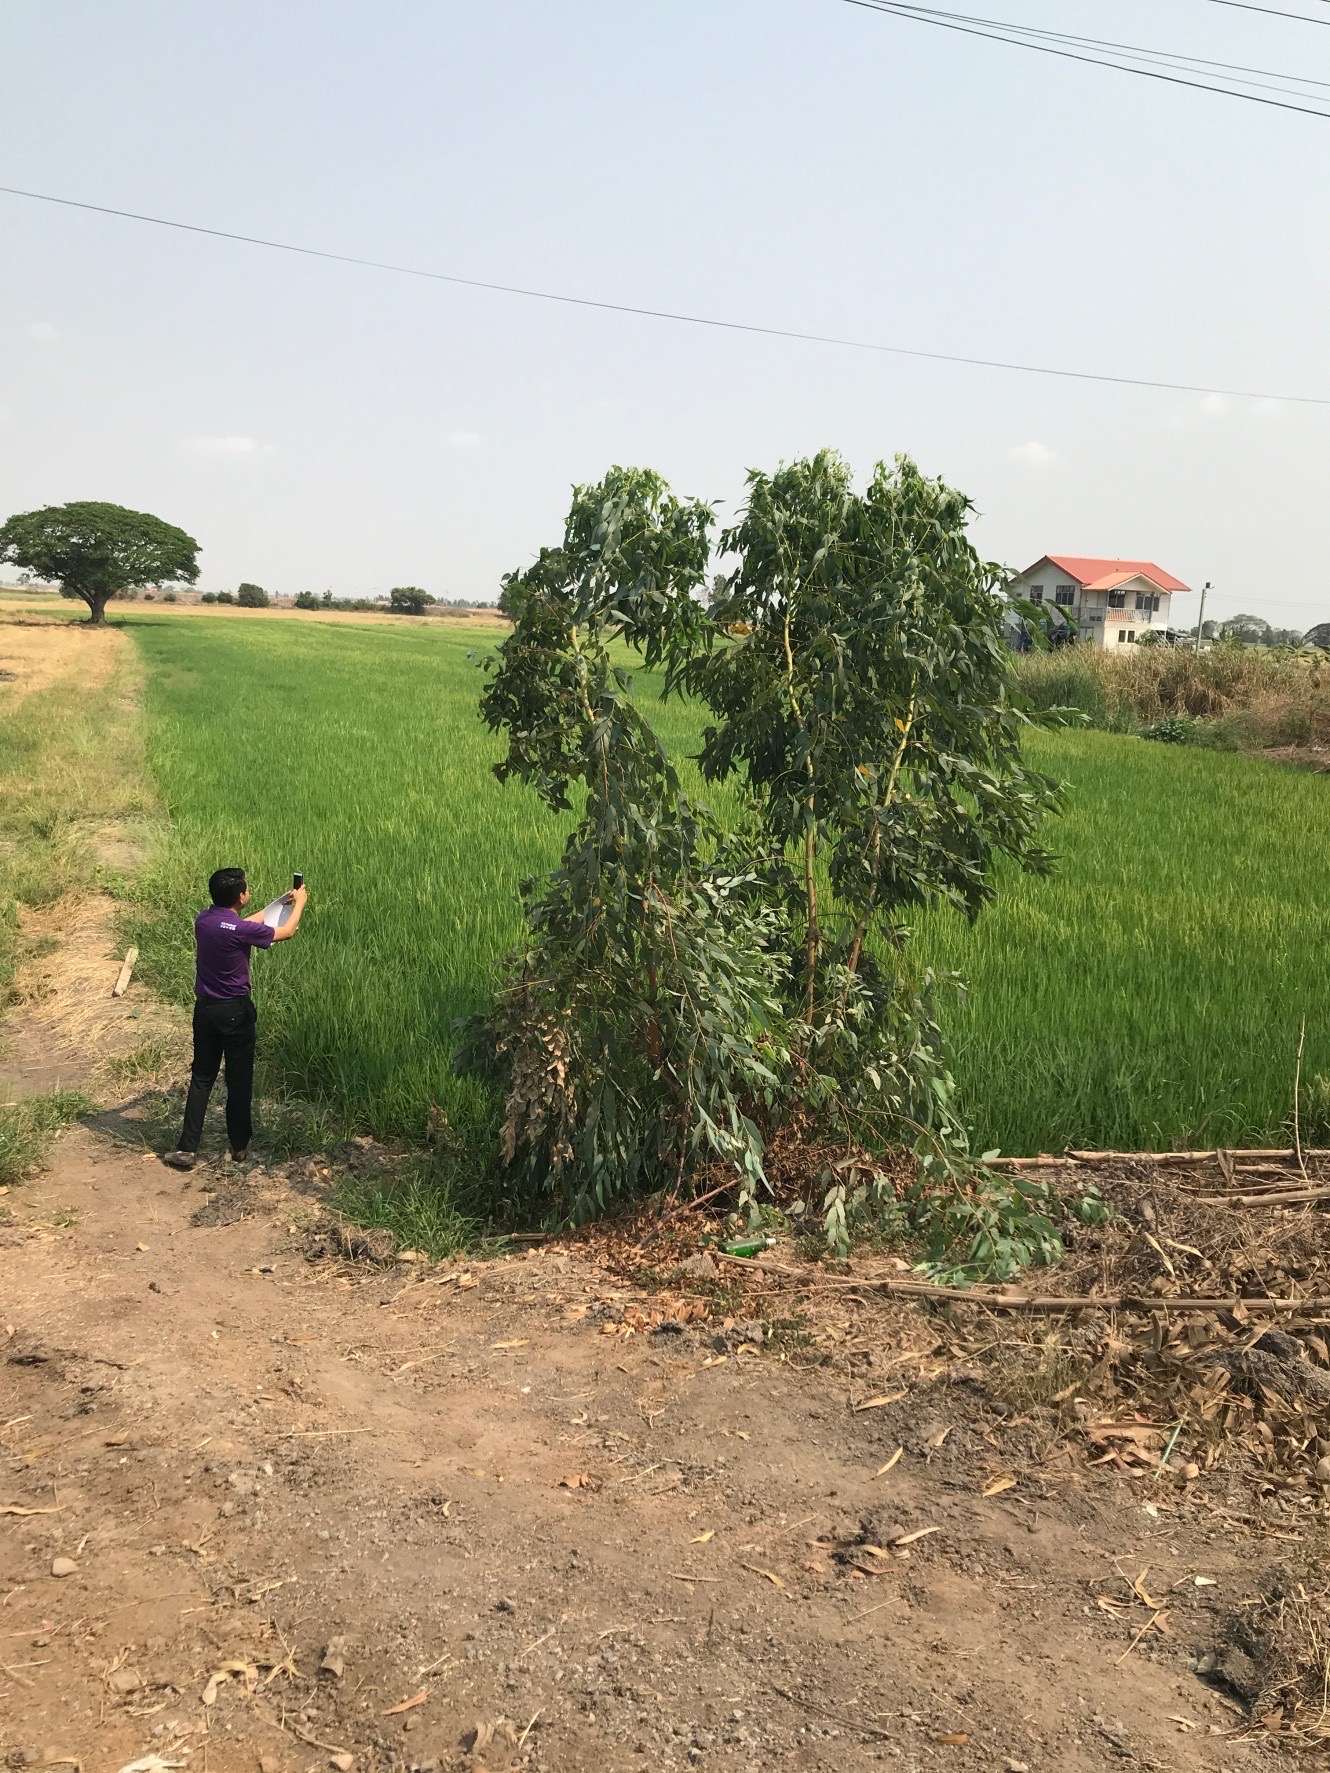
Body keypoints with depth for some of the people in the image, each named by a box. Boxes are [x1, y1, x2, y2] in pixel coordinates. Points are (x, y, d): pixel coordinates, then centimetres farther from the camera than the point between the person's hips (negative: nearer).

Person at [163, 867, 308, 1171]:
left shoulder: (203, 920, -2)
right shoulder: (242, 930, -21)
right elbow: (286, 932, -5)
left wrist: (278, 903, 27)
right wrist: (299, 903, 13)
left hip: (205, 1009, 6)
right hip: (235, 1012, -6)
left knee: (201, 1078, 12)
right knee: (239, 1080, 9)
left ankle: (187, 1148, 9)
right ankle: (239, 1145, 21)